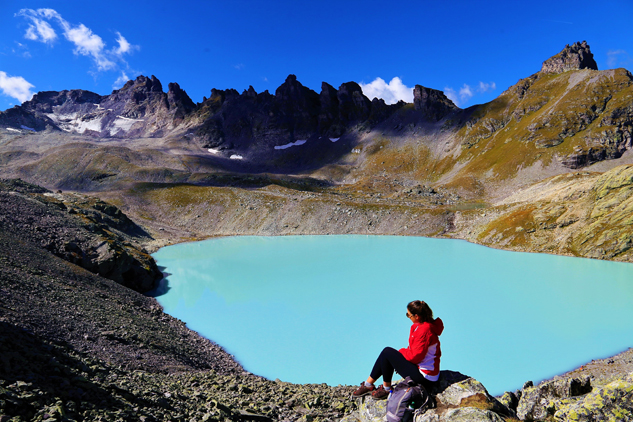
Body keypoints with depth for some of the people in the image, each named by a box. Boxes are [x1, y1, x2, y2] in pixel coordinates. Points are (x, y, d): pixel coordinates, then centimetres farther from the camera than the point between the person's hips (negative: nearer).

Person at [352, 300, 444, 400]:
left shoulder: (424, 330, -25)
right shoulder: (420, 325, 5)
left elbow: (415, 357, -23)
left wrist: (401, 351, -5)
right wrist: (402, 352, 0)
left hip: (424, 378, -10)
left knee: (387, 352, -10)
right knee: (387, 352, 7)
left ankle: (386, 389, 6)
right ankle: (368, 384, 15)